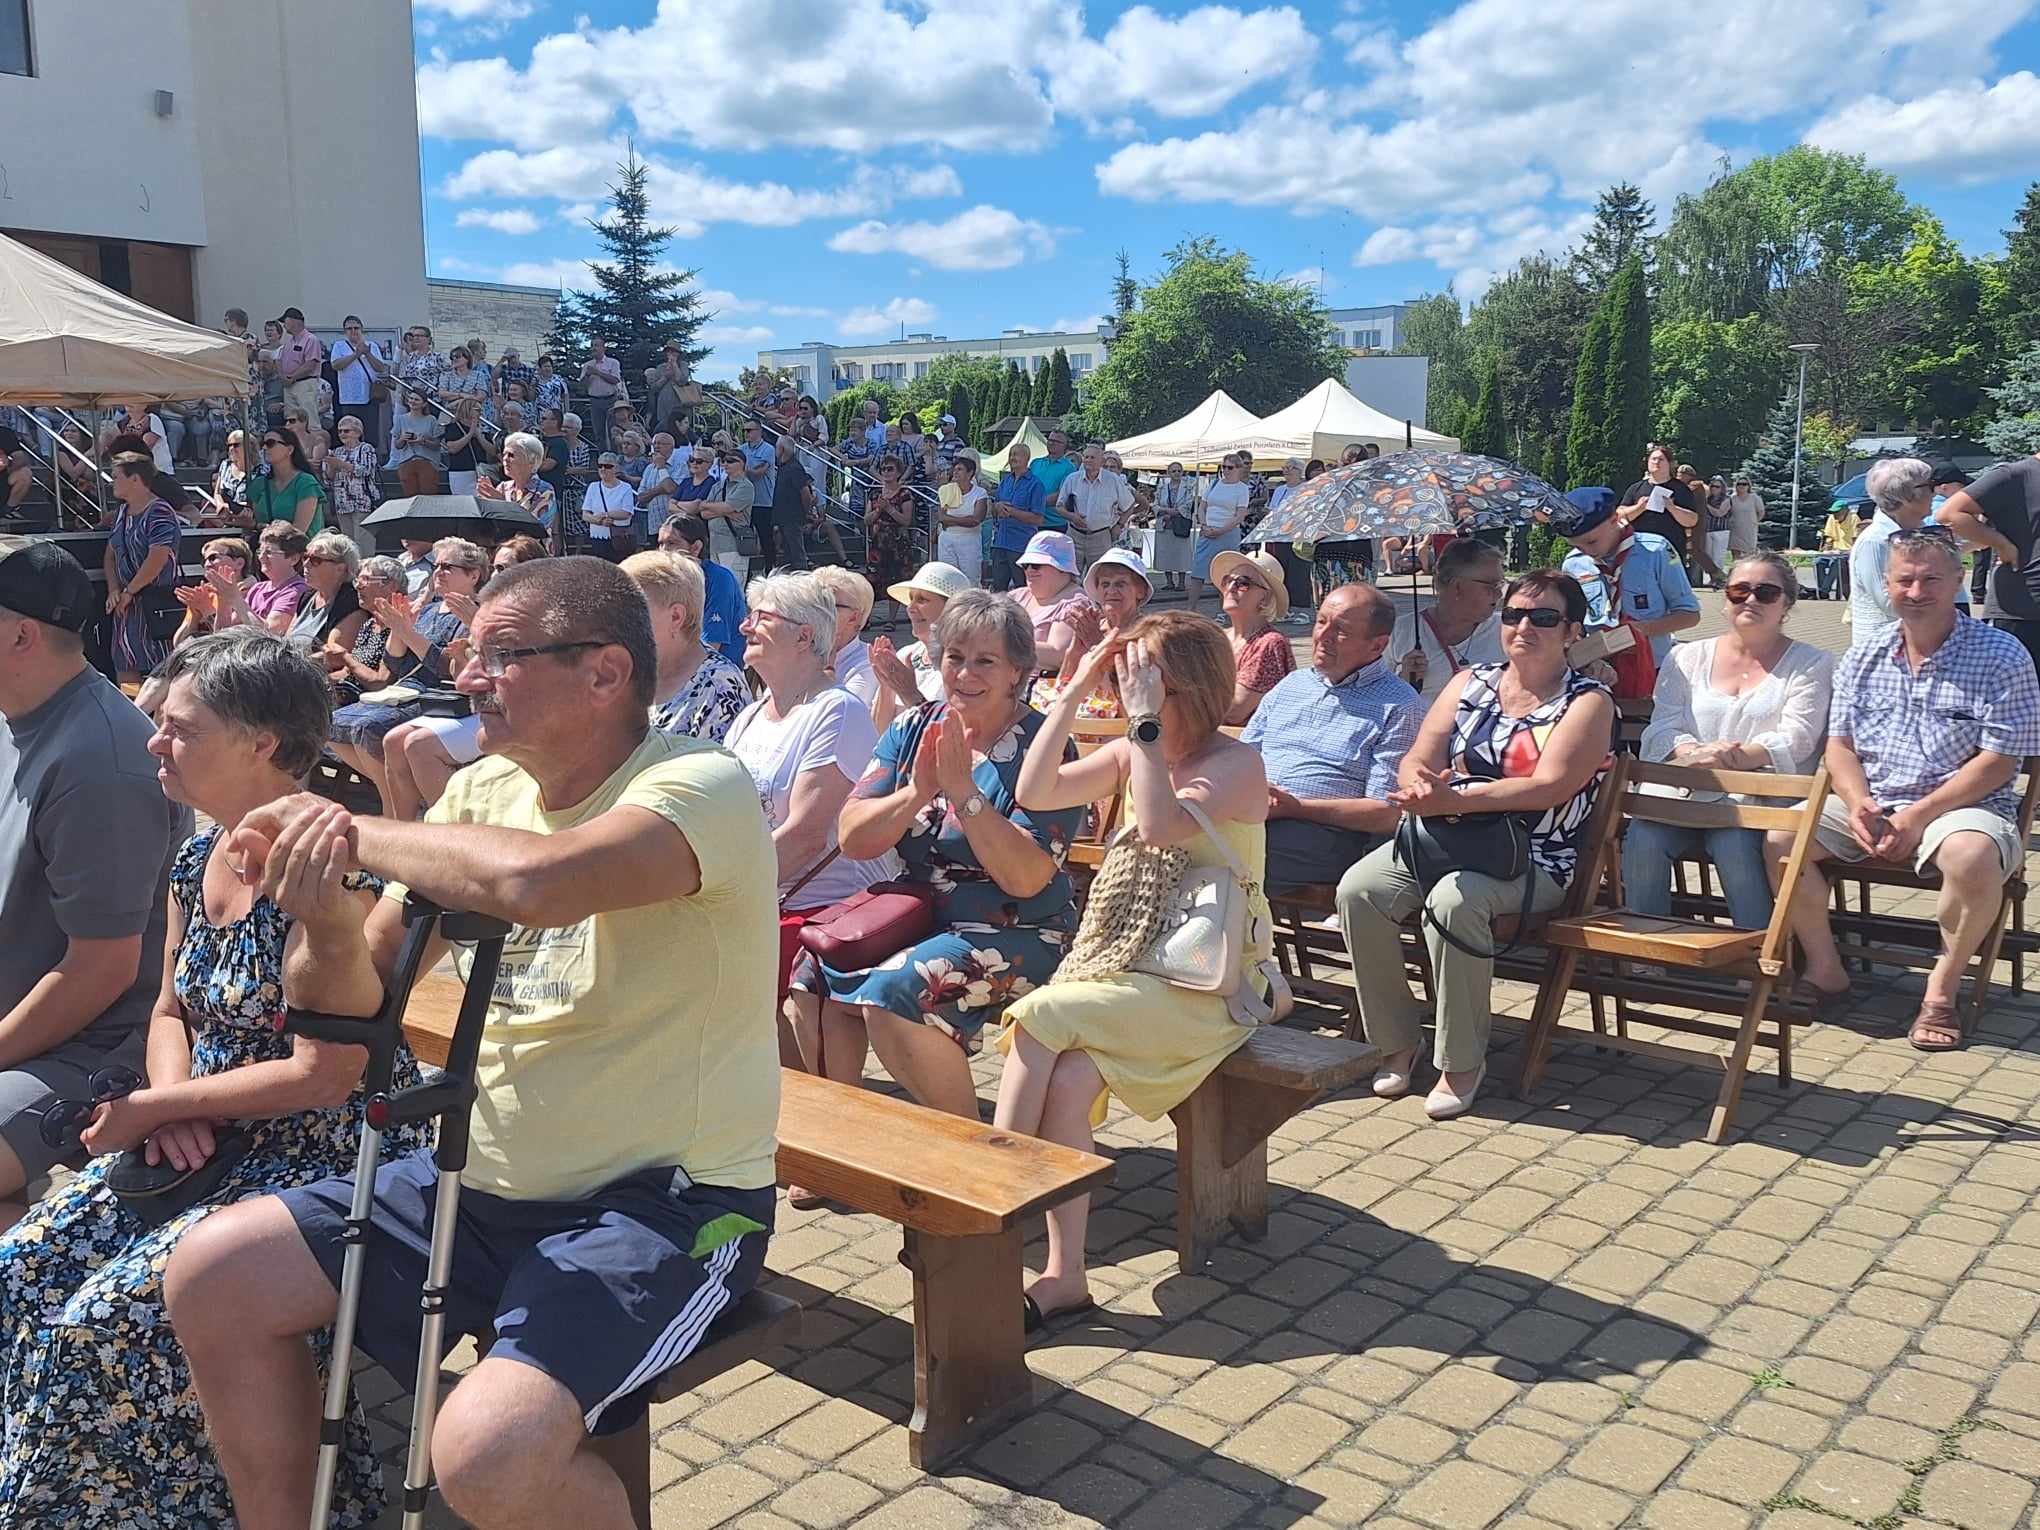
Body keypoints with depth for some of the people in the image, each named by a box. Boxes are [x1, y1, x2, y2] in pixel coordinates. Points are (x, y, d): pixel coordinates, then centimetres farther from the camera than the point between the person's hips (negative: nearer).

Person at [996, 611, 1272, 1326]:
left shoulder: (1238, 763, -9)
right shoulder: (1131, 753, 12)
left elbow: (1161, 825, -26)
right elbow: (1035, 793, 2)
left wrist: (1147, 719, -22)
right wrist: (1075, 691, 0)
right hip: (1132, 965, 6)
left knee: (1042, 1015, -25)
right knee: (1066, 1080, -23)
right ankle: (1063, 1273, -18)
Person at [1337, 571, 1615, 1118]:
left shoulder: (1588, 702, 2)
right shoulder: (1470, 682, 16)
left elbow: (1549, 786, -14)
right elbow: (1417, 759, 8)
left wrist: (1454, 799, -25)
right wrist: (1420, 786, -18)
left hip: (1534, 862, -5)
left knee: (1452, 901, -35)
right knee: (1359, 889, -22)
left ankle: (1462, 1061, -17)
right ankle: (1396, 1040, -7)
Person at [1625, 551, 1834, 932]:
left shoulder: (1810, 665, 12)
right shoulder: (1688, 657, 19)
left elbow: (1794, 741, -3)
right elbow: (1663, 726, 7)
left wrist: (1731, 758, -20)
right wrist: (1695, 753, -17)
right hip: (1686, 794, 3)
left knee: (1733, 841, -35)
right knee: (1642, 837, -28)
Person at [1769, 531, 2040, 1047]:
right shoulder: (1862, 658, 11)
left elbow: (1998, 761, -10)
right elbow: (1839, 744, 9)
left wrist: (1917, 816, -18)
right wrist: (1858, 803, -12)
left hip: (1961, 807, -4)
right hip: (1868, 806, 4)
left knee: (1971, 856, -38)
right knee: (1777, 835, -18)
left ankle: (1942, 990, -16)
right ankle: (1825, 968, -1)